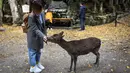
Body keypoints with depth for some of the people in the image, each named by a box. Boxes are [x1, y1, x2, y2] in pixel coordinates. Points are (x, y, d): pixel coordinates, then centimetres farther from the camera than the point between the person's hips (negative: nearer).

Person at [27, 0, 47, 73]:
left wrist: (45, 35, 5)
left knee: (38, 51, 20)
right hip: (33, 37, -7)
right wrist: (43, 36, -34)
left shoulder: (41, 14, -5)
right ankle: (33, 67, 21)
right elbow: (35, 29, -28)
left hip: (39, 37, 7)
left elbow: (43, 25, 4)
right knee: (33, 52, 7)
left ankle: (37, 63, 38)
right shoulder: (31, 17, -26)